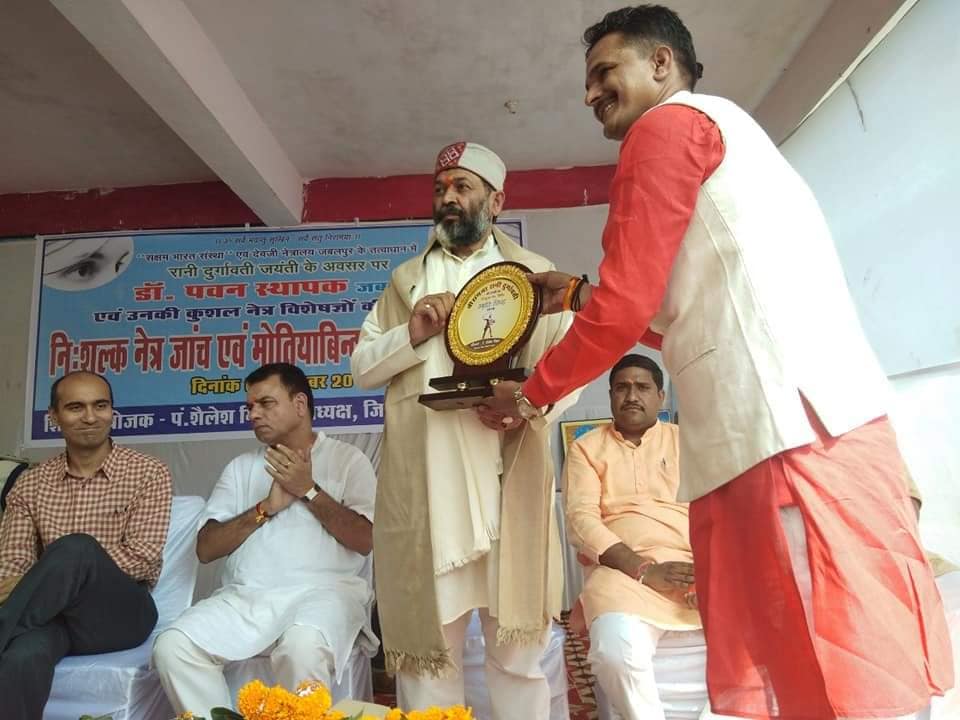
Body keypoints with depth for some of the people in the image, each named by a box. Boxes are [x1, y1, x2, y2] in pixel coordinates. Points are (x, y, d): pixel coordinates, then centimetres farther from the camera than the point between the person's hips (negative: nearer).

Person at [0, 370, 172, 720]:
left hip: (121, 613, -2)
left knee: (77, 549, -33)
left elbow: (142, 559, -9)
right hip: (51, 612, 2)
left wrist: (65, 565, -19)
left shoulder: (149, 474, -1)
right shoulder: (30, 484, 11)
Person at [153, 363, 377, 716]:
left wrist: (309, 491, -6)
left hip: (322, 589, -4)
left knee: (304, 646, -35)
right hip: (246, 594, 4)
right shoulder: (241, 466, 20)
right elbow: (205, 549, 10)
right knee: (173, 646, -21)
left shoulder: (347, 458, 8)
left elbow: (365, 539, -4)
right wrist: (266, 507, -3)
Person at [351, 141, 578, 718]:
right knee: (426, 632, 6)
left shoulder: (535, 272, 14)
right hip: (422, 477, 2)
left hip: (507, 472, -1)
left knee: (517, 639, 3)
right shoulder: (406, 278, 20)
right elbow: (364, 366, 14)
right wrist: (413, 333, -5)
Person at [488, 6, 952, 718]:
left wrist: (529, 391, 8)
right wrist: (580, 294, 28)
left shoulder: (671, 122, 1)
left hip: (792, 434, -10)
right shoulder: (726, 135, 30)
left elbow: (625, 308, -7)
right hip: (785, 431, 10)